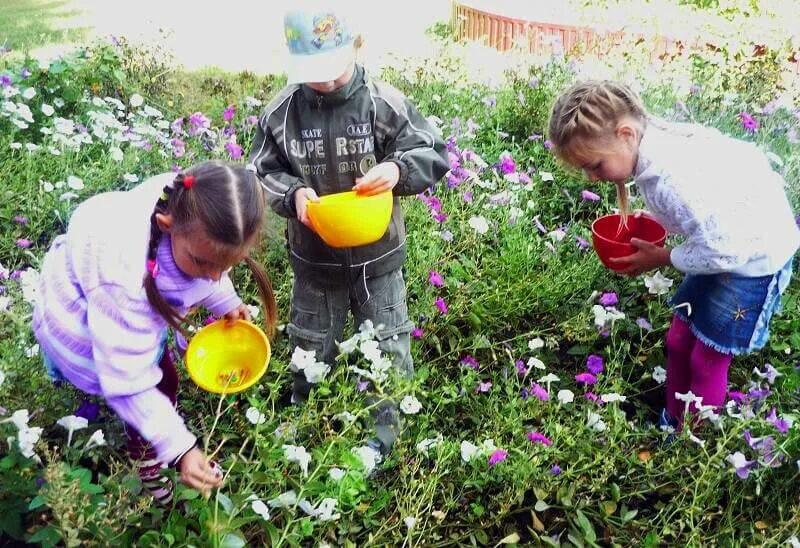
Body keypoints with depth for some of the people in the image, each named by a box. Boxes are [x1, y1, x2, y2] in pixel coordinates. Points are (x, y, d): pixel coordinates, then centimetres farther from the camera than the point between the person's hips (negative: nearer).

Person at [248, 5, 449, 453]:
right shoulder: (281, 111, -10)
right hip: (315, 260, 2)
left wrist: (397, 169, -29)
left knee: (389, 353, 12)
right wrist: (293, 194, -20)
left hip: (378, 257, -1)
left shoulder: (385, 103, -15)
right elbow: (263, 172, 1)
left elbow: (435, 154, -9)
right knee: (311, 353, 20)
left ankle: (386, 440, 34)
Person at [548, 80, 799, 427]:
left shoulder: (674, 178, -36)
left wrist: (662, 258, -16)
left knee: (707, 358, 2)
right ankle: (672, 423, 31)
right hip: (726, 241, 8)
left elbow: (720, 250, -30)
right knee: (678, 340, 13)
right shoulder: (656, 142, -9)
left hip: (752, 253, -8)